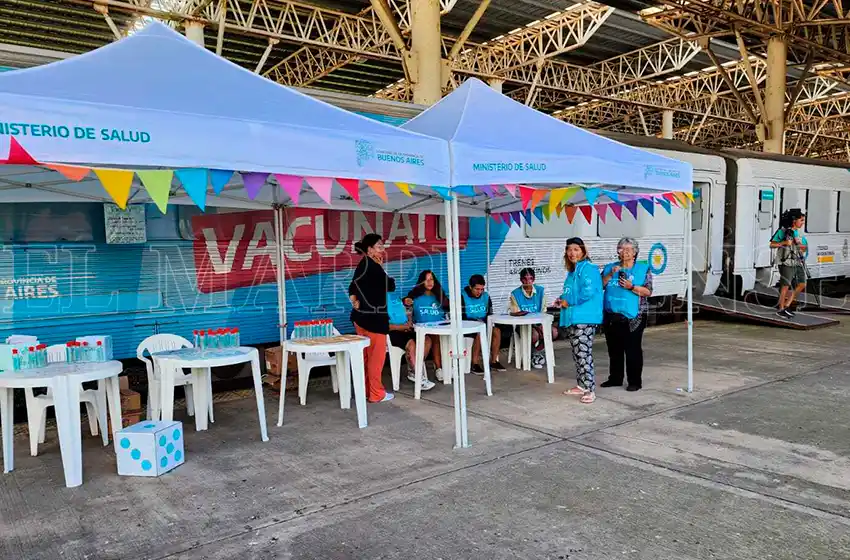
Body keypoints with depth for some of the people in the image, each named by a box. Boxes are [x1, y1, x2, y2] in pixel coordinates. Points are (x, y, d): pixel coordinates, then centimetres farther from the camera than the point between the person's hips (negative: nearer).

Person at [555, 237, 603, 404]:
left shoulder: (588, 268, -12)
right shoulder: (572, 270, 17)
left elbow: (588, 292, -23)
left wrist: (568, 302, -13)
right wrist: (562, 299, 10)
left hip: (584, 318, -10)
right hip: (572, 317, 10)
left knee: (584, 354, -11)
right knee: (577, 353, 15)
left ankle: (590, 390, -7)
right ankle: (581, 385, 25)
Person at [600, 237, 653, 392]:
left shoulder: (643, 269, 2)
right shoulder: (610, 267, 13)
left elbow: (648, 292, -4)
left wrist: (631, 287, -18)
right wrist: (610, 274, -9)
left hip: (633, 317, -4)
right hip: (612, 316, 4)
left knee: (633, 350, -2)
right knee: (614, 349, 12)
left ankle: (635, 381, 8)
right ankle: (615, 378, 24)